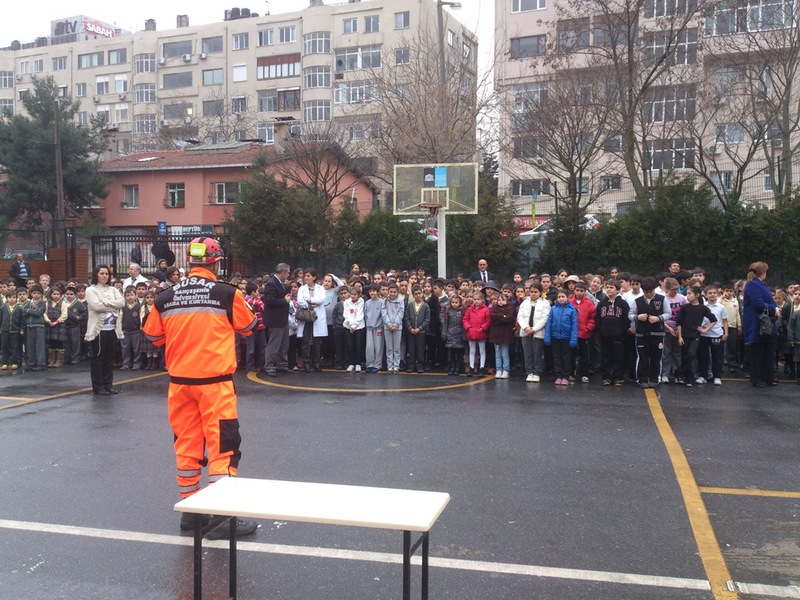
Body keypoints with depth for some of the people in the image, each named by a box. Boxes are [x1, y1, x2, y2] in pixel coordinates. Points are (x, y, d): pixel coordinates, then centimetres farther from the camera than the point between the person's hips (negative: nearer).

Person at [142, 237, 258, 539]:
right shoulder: (227, 294, -9)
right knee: (223, 445, 1)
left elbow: (153, 336, 13)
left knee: (186, 444, 14)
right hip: (215, 381, -4)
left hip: (180, 381, 4)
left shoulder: (165, 298, 0)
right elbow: (248, 327, 5)